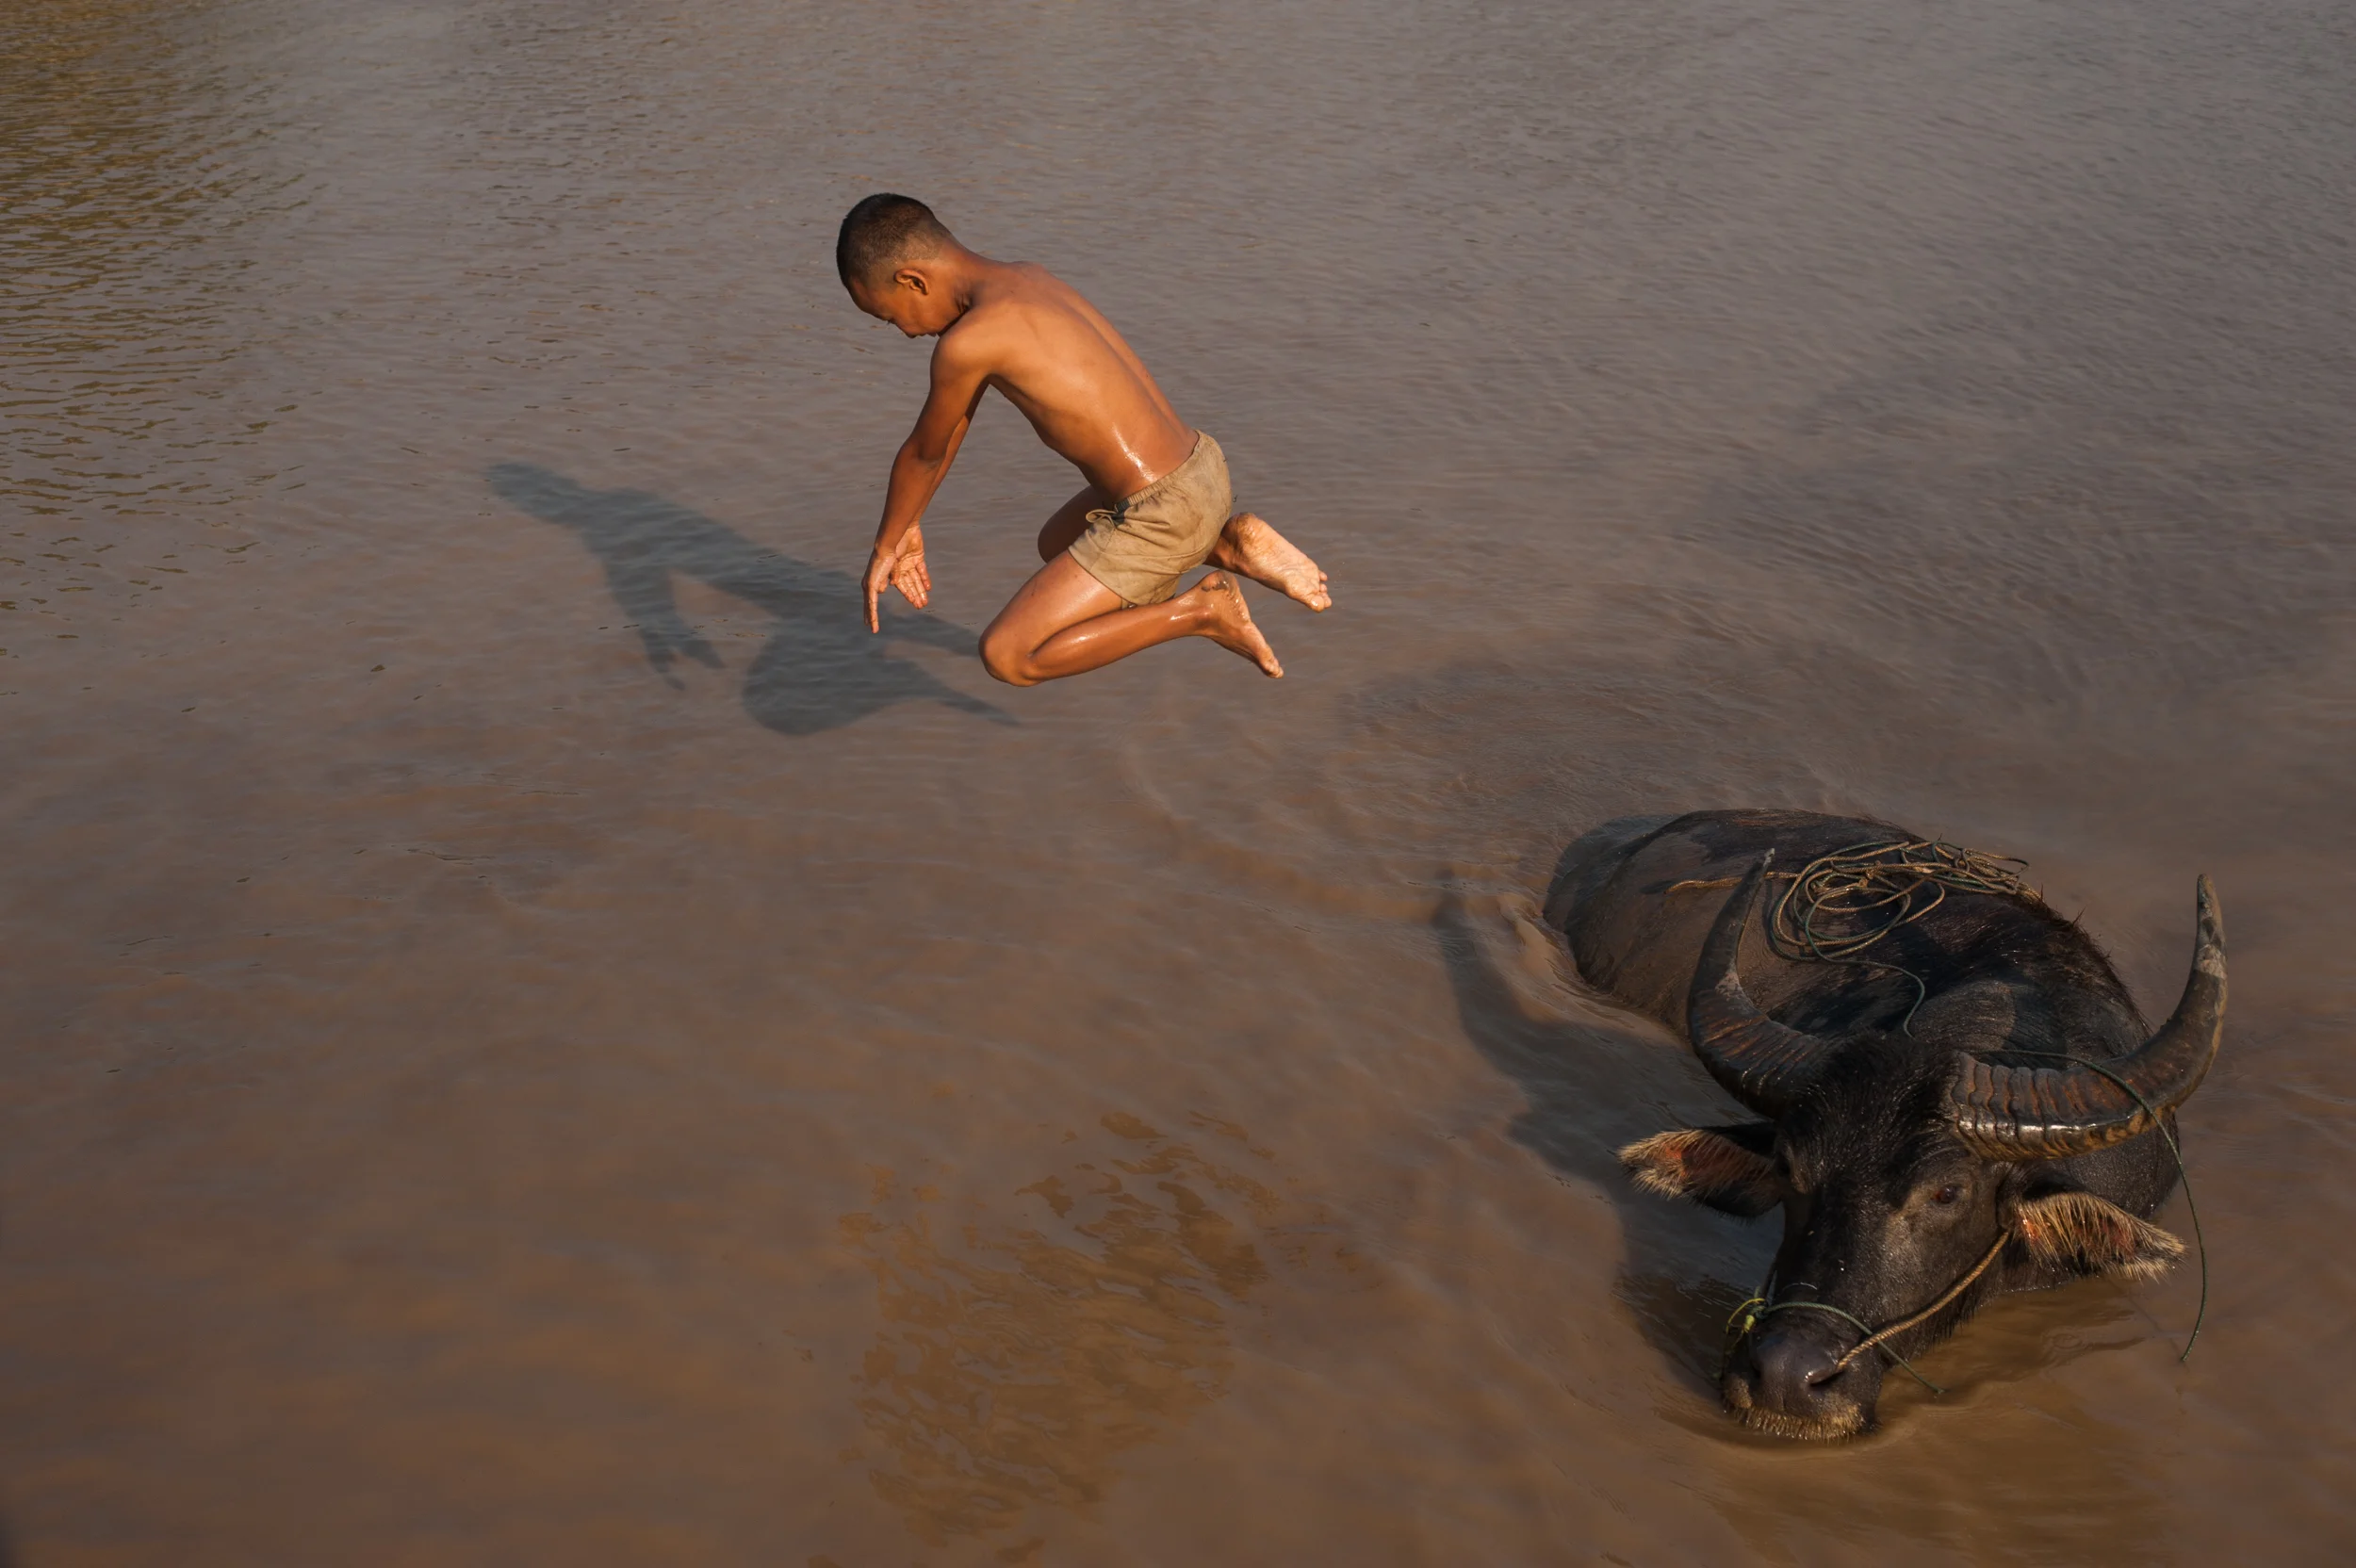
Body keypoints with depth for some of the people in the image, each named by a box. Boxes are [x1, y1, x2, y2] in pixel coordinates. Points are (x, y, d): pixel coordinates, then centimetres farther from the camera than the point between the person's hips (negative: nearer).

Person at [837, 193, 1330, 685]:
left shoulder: (967, 342, -18)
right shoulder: (1025, 279, 10)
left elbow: (923, 453, -1)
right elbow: (953, 423, 20)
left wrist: (886, 543, 17)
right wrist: (908, 526, 29)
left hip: (1163, 516, -9)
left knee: (1005, 657, -4)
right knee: (1055, 545, 36)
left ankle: (1201, 611, -2)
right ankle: (1229, 545, 15)